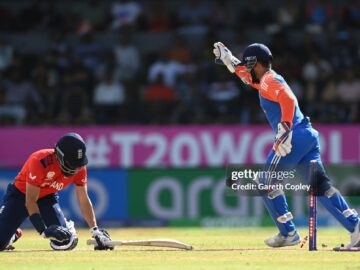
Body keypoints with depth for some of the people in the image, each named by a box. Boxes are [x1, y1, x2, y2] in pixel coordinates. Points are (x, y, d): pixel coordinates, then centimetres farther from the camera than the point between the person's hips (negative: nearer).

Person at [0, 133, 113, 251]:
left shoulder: (79, 167, -20)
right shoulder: (40, 162, -35)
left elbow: (84, 200, -11)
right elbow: (30, 201, -31)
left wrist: (96, 232, -20)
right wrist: (43, 231, -38)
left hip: (48, 197, 3)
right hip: (20, 194, -3)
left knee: (65, 241, -17)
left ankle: (68, 227, 19)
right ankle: (13, 235, 19)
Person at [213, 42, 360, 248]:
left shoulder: (269, 80, -4)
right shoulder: (266, 81, 25)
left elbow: (288, 100, -21)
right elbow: (246, 74, 44)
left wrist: (284, 131, -26)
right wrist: (226, 57, 42)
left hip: (294, 137, -9)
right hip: (309, 136, 9)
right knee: (320, 184, 1)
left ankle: (288, 233, -1)